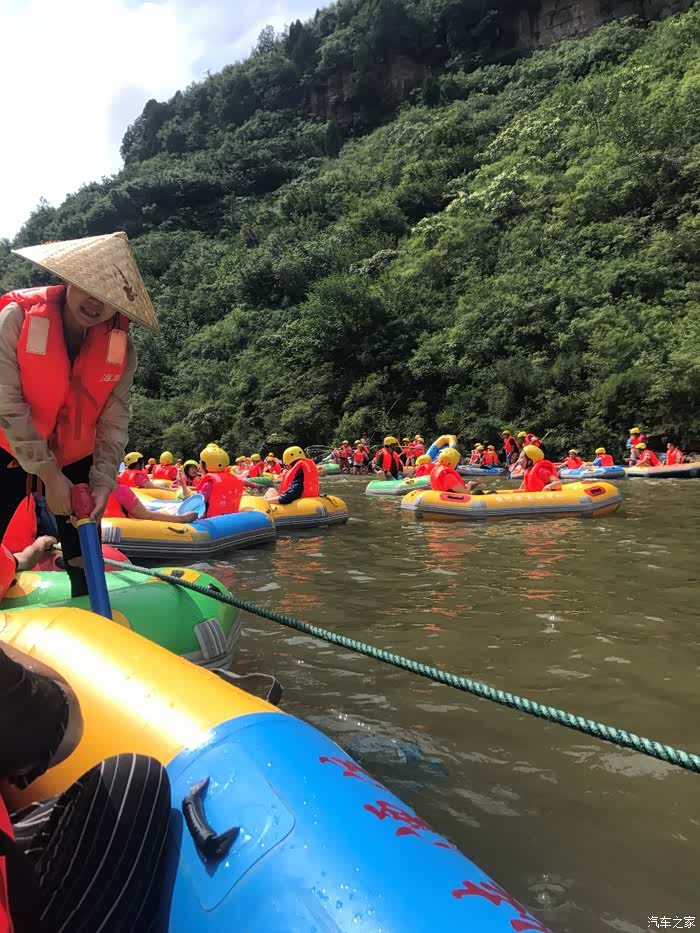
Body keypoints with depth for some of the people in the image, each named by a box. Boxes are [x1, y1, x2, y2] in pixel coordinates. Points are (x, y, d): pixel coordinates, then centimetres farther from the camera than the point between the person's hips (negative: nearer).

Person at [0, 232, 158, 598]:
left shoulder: (121, 346, -13)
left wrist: (103, 480, -19)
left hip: (75, 458, 3)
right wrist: (49, 474, -25)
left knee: (84, 554, 6)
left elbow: (114, 420, -9)